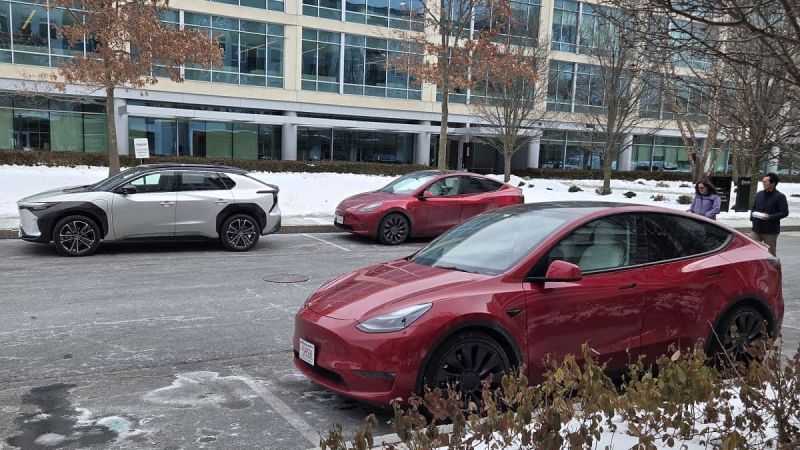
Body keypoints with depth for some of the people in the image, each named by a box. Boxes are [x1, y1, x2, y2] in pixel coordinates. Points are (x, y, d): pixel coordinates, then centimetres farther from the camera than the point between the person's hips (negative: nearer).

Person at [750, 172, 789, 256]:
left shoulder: (780, 196, -8)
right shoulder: (759, 194, 10)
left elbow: (785, 212, -11)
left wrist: (770, 217, -23)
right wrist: (752, 216, 0)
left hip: (771, 231, -5)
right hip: (757, 228, 5)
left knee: (771, 253, 5)